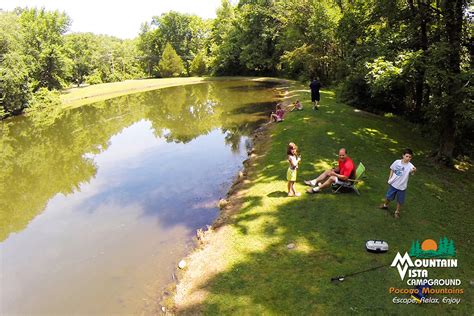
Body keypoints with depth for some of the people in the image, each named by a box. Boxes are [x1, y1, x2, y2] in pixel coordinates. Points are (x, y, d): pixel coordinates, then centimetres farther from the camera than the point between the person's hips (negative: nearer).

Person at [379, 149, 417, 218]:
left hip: (402, 186, -2)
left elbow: (412, 171, -43)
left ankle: (397, 211, 35)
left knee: (400, 200, 13)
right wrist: (390, 178, 0)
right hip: (393, 184, 2)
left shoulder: (410, 166, -21)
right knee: (389, 196, 20)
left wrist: (414, 170, -66)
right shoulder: (397, 162, -12)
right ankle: (385, 205, 48)